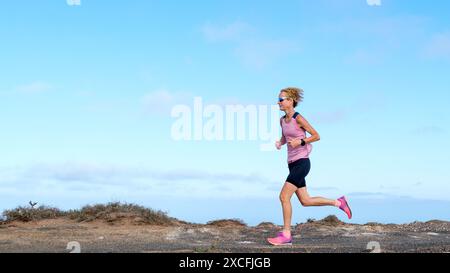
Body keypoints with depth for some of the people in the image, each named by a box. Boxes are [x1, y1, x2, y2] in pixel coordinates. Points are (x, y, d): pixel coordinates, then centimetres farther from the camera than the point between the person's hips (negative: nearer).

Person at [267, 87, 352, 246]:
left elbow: (316, 136, -7)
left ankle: (286, 235, -4)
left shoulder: (298, 119, -11)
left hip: (301, 162, -8)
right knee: (305, 201, 11)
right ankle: (338, 203, 26)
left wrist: (300, 142, -18)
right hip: (292, 163, 8)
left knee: (284, 197, -12)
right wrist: (280, 143, 4)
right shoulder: (282, 120, 10)